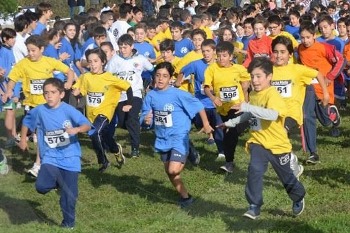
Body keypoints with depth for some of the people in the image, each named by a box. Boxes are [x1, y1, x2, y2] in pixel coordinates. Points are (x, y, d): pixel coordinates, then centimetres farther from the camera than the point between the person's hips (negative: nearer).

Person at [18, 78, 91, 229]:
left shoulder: (69, 110, -11)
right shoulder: (39, 111, -2)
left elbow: (87, 125, -19)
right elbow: (26, 122, 18)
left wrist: (76, 129, -38)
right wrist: (23, 139, 19)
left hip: (70, 158, -2)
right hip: (50, 157, 2)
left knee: (69, 195, 1)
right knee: (41, 186, -20)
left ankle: (68, 222, 25)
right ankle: (57, 182, 15)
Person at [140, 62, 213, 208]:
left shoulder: (178, 94, -17)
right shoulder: (151, 96, -4)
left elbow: (198, 106, -7)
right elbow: (144, 118, 0)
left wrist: (206, 124, 1)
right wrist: (146, 120, -24)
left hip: (179, 137, -5)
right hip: (162, 139, 5)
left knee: (173, 170, -21)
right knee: (169, 172, 15)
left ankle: (188, 156, 11)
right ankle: (185, 196, 34)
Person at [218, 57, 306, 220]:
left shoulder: (272, 94, -21)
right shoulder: (252, 94, 3)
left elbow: (272, 114, -41)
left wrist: (247, 107, -43)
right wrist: (232, 122, 21)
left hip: (277, 144, -5)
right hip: (258, 142, 5)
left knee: (286, 176, 14)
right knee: (254, 171, -18)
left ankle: (298, 198, 41)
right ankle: (254, 206, -10)